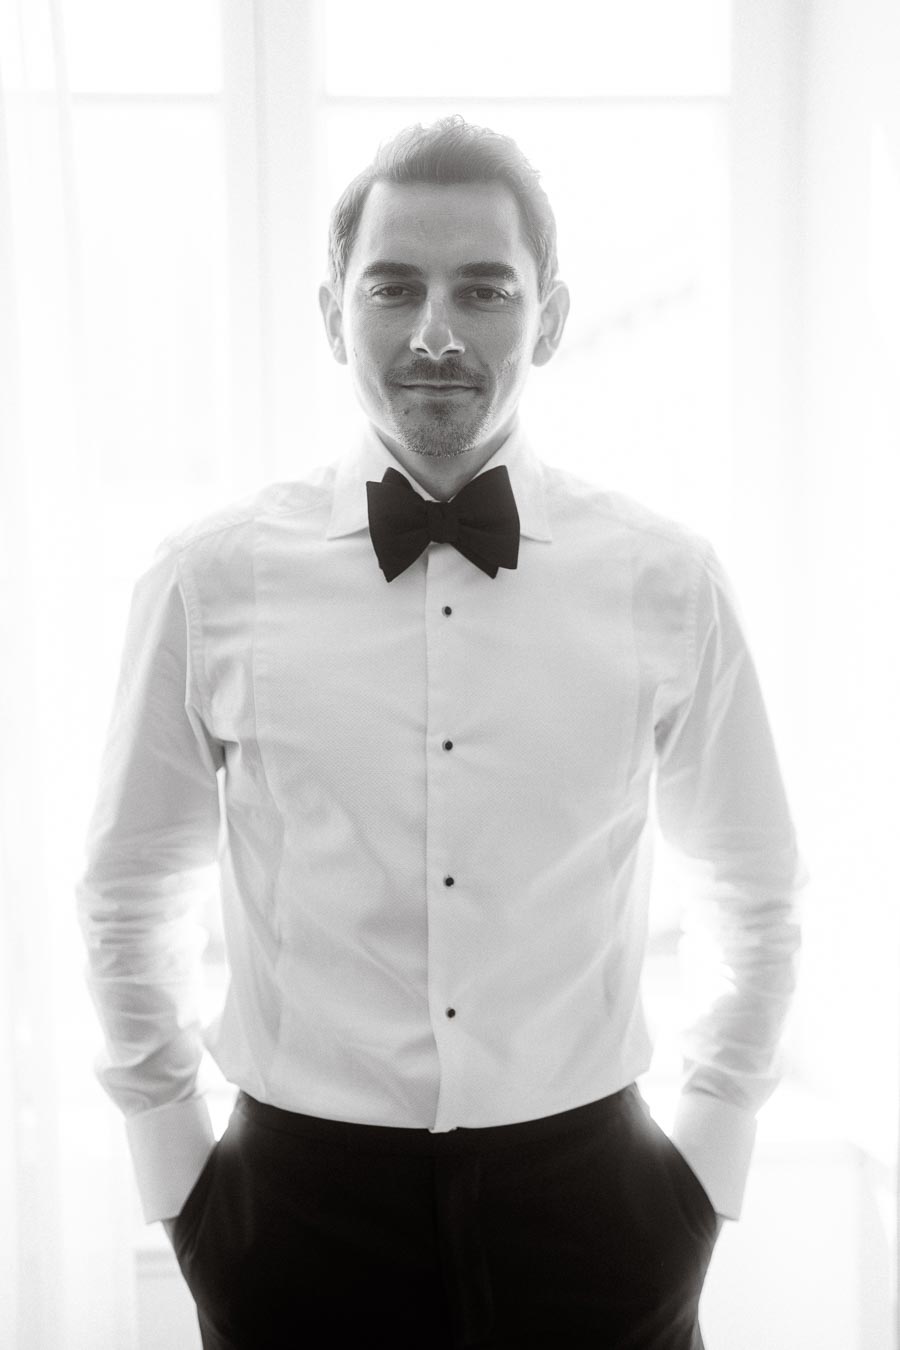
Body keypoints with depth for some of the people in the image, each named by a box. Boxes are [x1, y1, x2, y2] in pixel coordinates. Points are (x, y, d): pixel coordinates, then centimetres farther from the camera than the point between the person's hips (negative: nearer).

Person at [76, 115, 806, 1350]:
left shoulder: (668, 583, -7)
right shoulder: (210, 582, -8)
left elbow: (757, 897, 6)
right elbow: (127, 896, 4)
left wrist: (711, 1149, 3)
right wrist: (174, 1156, 4)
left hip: (587, 1197, 1)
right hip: (300, 1203, 0)